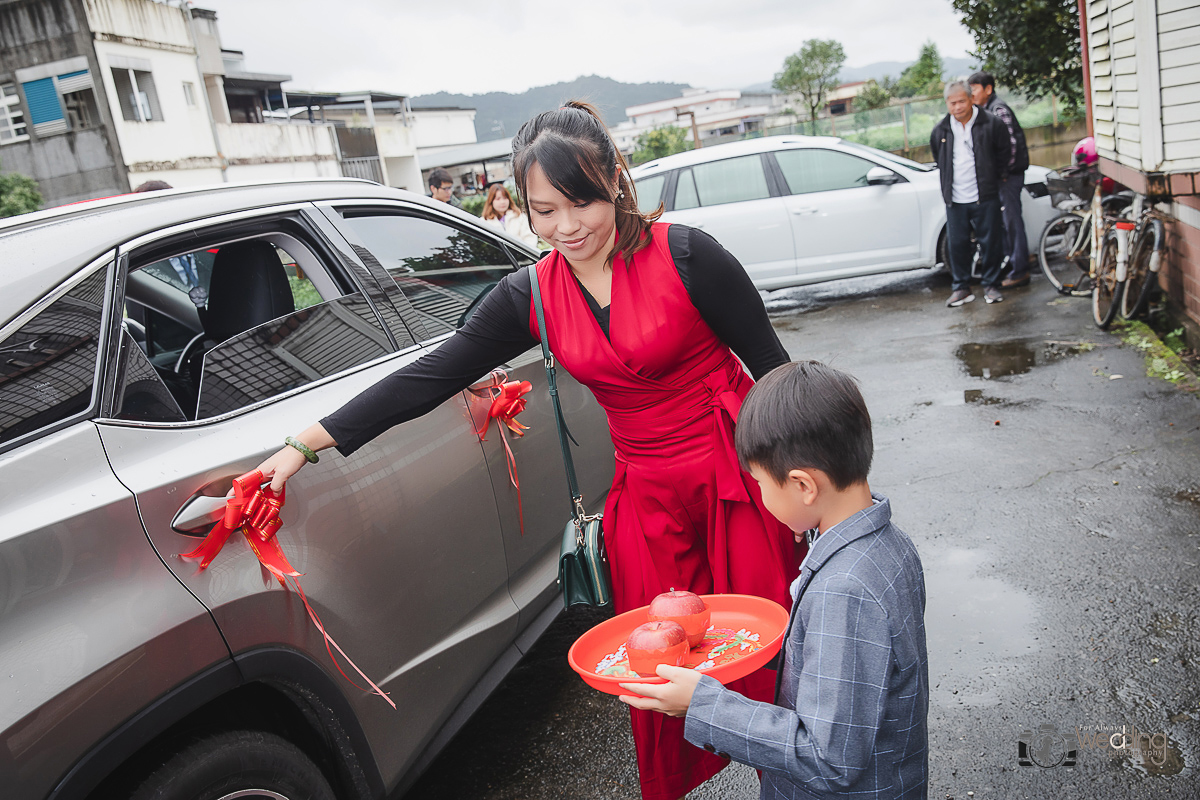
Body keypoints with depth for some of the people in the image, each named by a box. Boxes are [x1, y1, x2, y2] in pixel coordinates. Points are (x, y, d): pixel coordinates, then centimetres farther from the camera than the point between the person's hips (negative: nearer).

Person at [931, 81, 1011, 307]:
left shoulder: (990, 124, -5)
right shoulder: (940, 130, 5)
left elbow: (1003, 151, 9)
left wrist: (998, 177, 12)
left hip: (985, 197, -2)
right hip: (955, 200, 3)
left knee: (990, 242, 4)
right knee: (958, 244, 5)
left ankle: (991, 285, 16)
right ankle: (961, 288, 16)